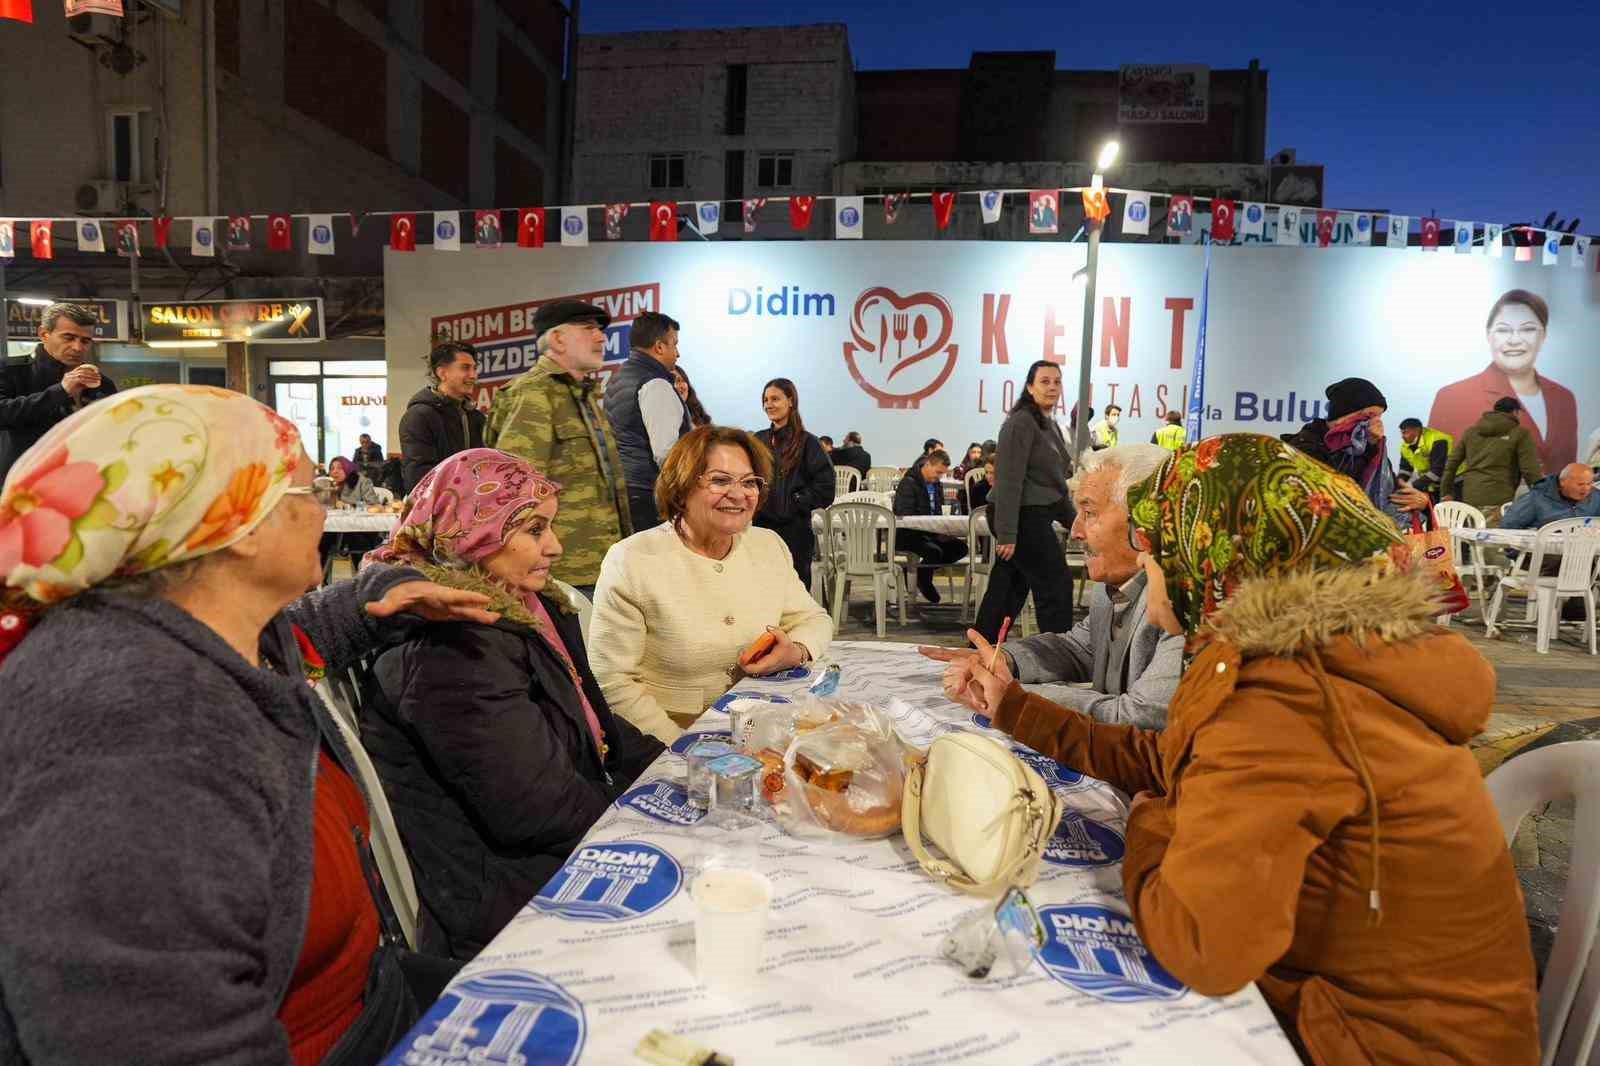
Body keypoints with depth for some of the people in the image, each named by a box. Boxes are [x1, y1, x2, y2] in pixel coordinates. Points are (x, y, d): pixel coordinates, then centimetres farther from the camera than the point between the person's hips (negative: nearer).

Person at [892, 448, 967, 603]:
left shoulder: (937, 484, 13)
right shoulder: (908, 483, -13)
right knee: (934, 551, -34)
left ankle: (920, 571, -2)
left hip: (930, 533, 8)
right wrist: (936, 533, -29)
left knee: (960, 547, -13)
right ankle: (923, 581, -3)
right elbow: (906, 518, -22)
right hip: (906, 535, -8)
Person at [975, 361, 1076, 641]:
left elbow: (1056, 482, 23)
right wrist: (1007, 534, -23)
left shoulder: (1051, 425, 17)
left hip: (1036, 516, 9)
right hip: (1023, 517, -9)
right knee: (1057, 584, -5)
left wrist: (1073, 522, 21)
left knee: (1009, 588, 11)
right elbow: (1009, 481, -19)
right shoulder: (1021, 423, -13)